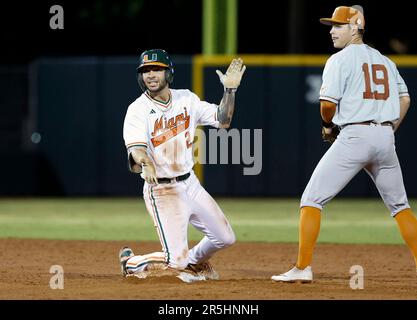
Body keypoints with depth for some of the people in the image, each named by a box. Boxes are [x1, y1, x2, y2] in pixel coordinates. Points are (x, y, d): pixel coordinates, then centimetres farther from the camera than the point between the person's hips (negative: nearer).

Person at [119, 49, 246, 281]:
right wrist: (145, 163, -51)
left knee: (225, 238, 11)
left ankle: (195, 261, 41)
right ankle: (131, 263, 14)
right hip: (161, 190, -6)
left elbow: (223, 121, 7)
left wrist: (230, 90, -6)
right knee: (176, 260, -13)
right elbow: (136, 148, -28)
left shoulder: (186, 99, 5)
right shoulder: (138, 110, -13)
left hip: (190, 184, 6)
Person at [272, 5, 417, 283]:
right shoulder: (385, 61, 17)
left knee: (312, 199, -1)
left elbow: (328, 103, -12)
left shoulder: (340, 60, -4)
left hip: (353, 136, -6)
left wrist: (329, 125, 7)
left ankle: (303, 268, -8)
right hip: (385, 139, 6)